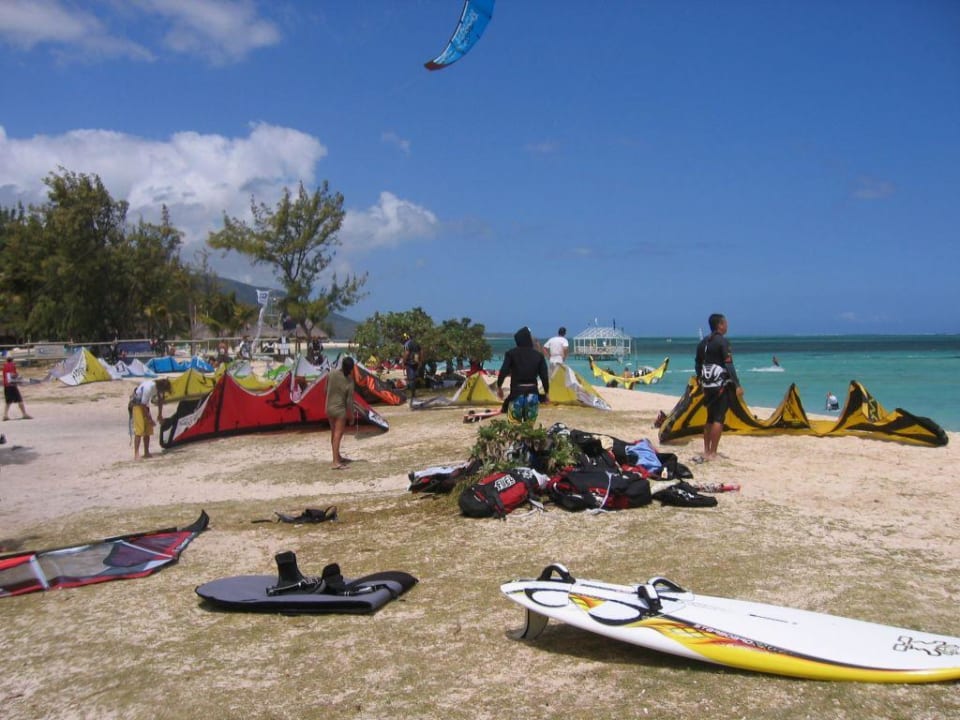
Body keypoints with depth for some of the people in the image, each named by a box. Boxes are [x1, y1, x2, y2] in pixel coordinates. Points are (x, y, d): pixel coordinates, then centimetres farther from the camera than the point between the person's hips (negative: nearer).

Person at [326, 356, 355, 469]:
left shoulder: (332, 373, -9)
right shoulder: (349, 382, -17)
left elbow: (326, 390, 2)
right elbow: (349, 401, -12)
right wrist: (351, 415, 2)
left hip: (329, 408, 5)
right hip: (340, 409, -5)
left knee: (333, 433, 17)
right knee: (338, 435, -4)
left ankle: (338, 457, 32)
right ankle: (336, 462, -8)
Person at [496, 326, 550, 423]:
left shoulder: (511, 353, -2)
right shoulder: (538, 355, 3)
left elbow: (503, 372, -6)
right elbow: (544, 375, 1)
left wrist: (499, 387, 9)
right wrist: (546, 393, 11)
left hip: (516, 394, -2)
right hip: (532, 394, 2)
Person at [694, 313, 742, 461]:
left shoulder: (703, 343, 12)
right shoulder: (723, 341, -11)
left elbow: (698, 364, 17)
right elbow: (729, 365, -17)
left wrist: (701, 382, 27)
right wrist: (738, 385, -16)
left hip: (708, 385, 8)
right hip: (721, 384, -8)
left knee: (710, 418, 15)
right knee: (718, 419, -6)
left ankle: (706, 451, 18)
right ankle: (712, 453, -9)